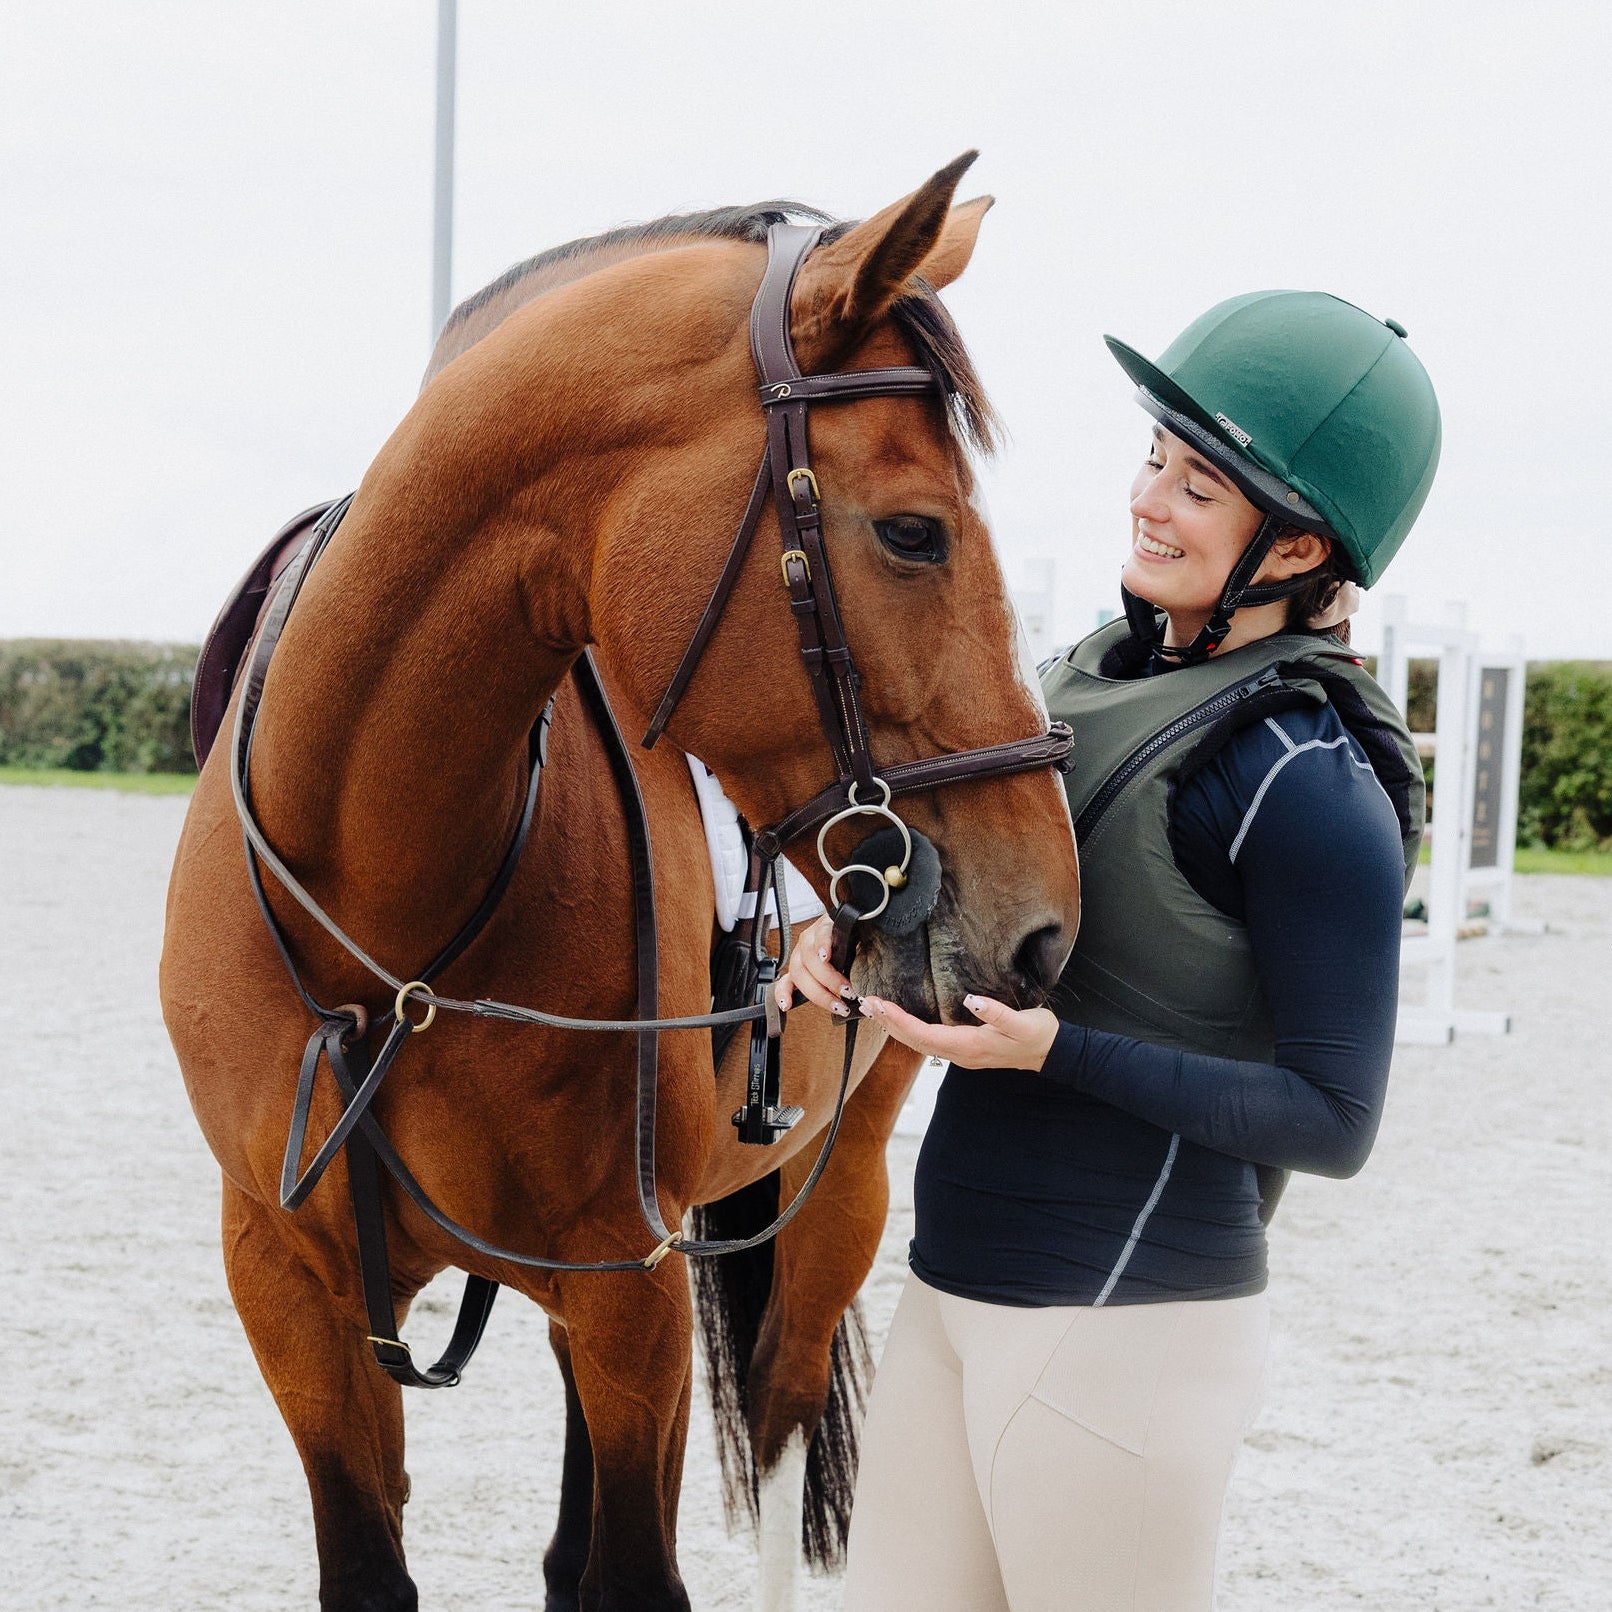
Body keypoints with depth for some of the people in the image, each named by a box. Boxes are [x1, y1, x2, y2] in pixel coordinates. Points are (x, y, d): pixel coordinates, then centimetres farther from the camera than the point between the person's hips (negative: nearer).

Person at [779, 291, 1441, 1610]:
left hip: (1119, 1326, -8)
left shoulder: (1306, 783, -18)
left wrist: (1051, 1051, -25)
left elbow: (1333, 1121, -17)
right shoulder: (1110, 671, 8)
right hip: (961, 1288, 8)